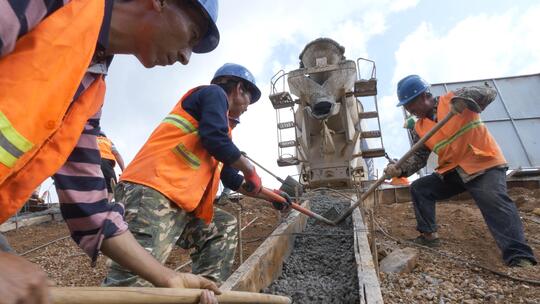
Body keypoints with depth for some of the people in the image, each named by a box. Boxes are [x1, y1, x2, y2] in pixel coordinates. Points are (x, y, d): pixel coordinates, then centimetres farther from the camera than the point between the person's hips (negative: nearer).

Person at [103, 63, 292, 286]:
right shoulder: (214, 93, 7)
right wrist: (250, 169, 1)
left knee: (225, 227, 18)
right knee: (131, 283, -16)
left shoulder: (220, 119, 31)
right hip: (152, 192, -10)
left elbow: (231, 178, 30)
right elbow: (214, 139, -14)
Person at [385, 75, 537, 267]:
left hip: (485, 165, -6)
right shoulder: (419, 128, 6)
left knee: (496, 203, -26)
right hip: (452, 172, 6)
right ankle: (429, 235, 8)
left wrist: (464, 100, -35)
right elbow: (418, 157, 1)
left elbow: (489, 93, -15)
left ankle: (519, 257, -25)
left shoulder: (452, 99, -5)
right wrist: (400, 169, -17)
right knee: (419, 188, 1)